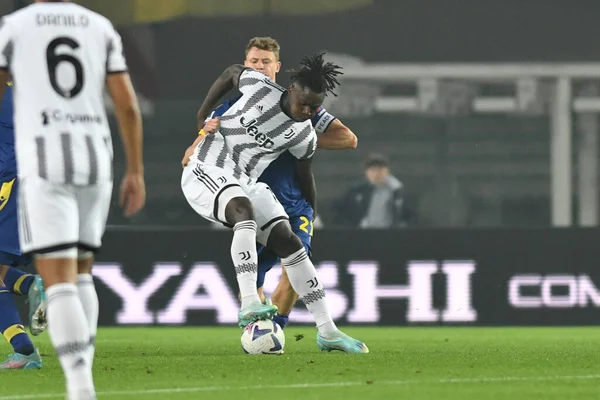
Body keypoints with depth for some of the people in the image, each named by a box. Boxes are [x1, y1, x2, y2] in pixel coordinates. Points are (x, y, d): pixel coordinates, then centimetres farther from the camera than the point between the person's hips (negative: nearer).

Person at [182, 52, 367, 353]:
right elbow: (231, 73, 7)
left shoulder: (304, 137, -2)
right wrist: (203, 116, 12)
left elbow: (304, 175, 15)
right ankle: (249, 303, -50)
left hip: (245, 183, 5)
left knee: (289, 242, -5)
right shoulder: (259, 86, -13)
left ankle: (327, 331, 0)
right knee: (244, 209, -36)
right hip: (206, 171, -5)